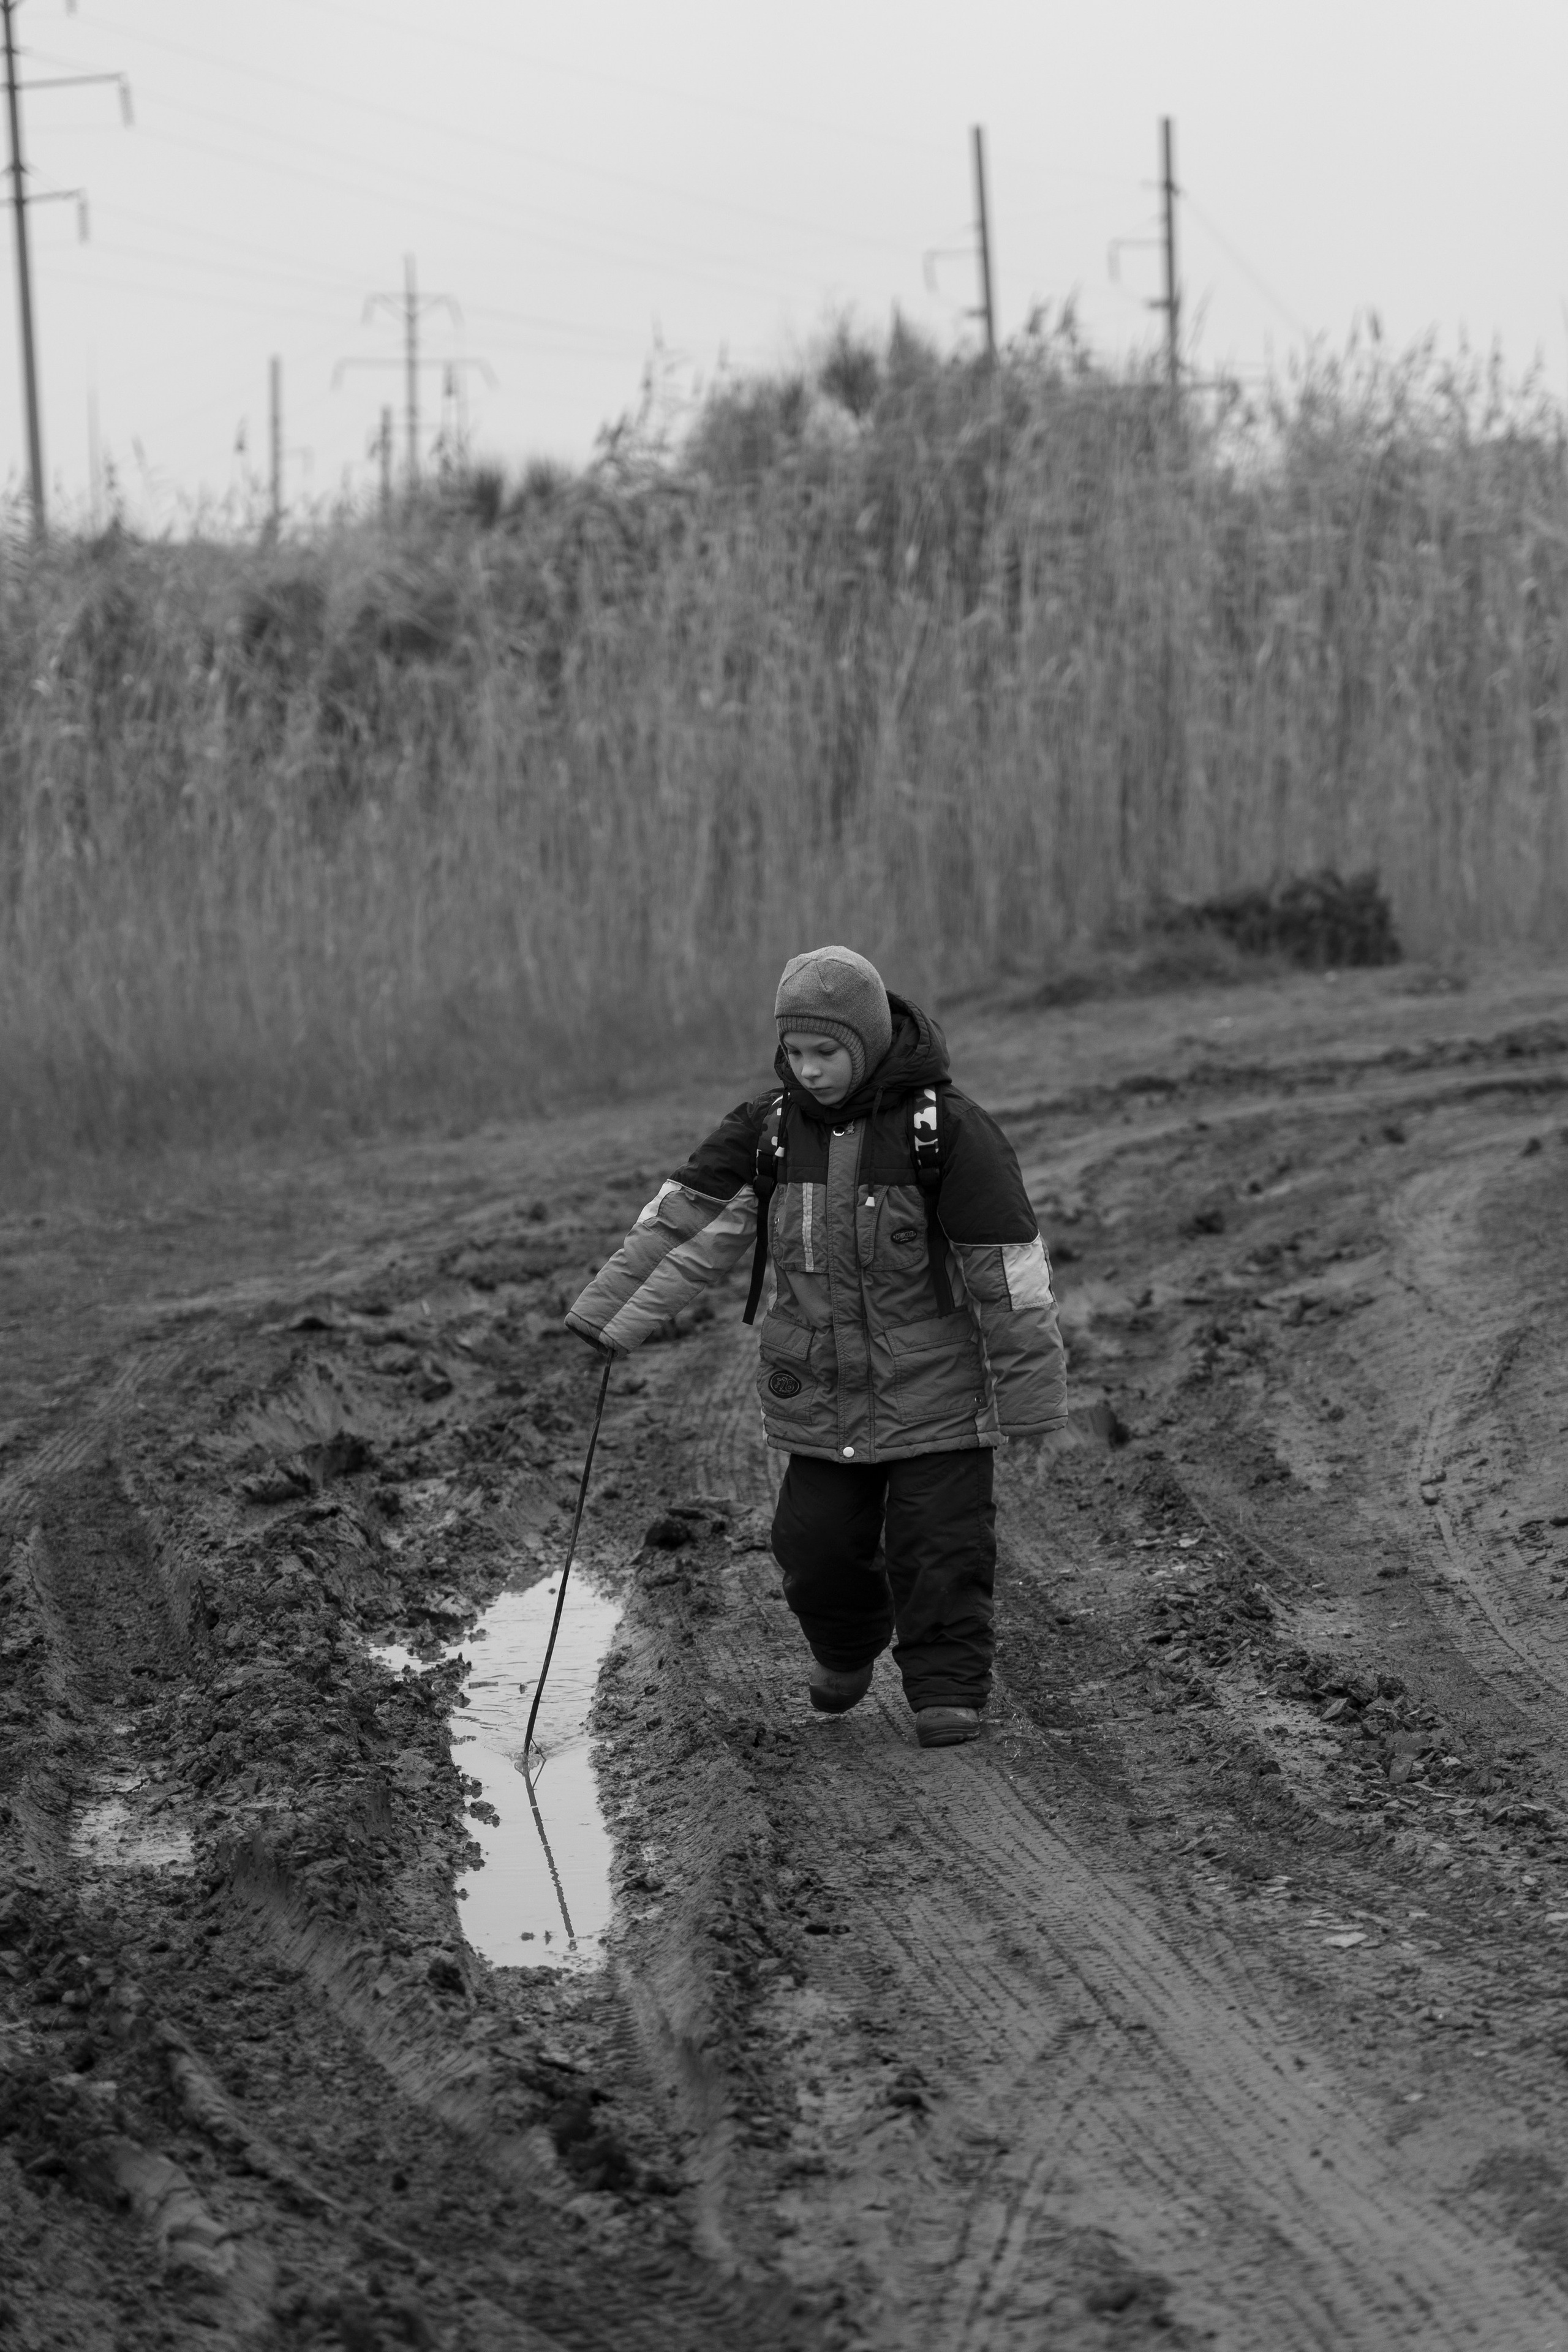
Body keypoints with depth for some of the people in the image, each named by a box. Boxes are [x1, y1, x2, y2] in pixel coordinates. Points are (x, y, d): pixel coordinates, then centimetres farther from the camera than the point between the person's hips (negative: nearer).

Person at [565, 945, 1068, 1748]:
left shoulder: (949, 1131, -15)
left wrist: (1034, 1404, -12)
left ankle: (947, 1692, 9)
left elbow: (1009, 1275, -13)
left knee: (940, 1547, -4)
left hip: (934, 1394, -4)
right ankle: (846, 1646, 34)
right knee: (818, 1544, 7)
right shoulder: (772, 1130, -2)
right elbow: (683, 1223, -4)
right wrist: (603, 1317, -11)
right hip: (822, 1394, 4)